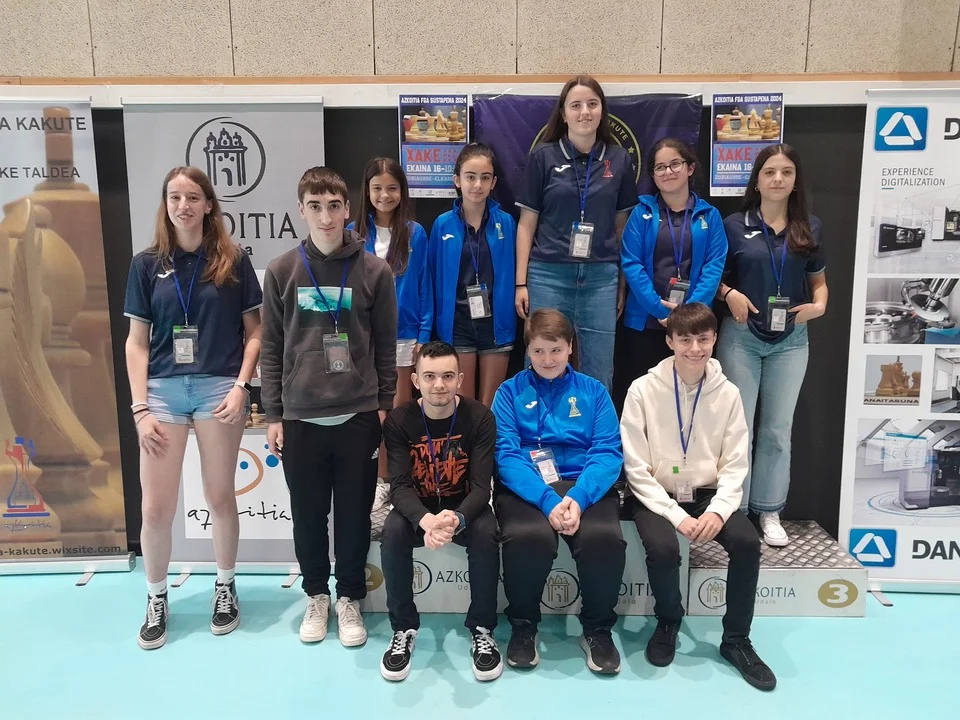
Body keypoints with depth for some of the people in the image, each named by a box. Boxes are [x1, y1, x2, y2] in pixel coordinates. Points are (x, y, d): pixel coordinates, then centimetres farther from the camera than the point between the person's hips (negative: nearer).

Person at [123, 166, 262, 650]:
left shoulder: (233, 261, 2)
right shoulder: (147, 264, 6)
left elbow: (254, 332, 4)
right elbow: (136, 342, 5)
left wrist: (241, 386, -8)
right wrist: (140, 408, -2)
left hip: (219, 387, -1)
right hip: (163, 389, 2)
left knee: (219, 497, 8)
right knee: (155, 506, 4)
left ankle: (225, 587, 29)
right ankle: (156, 600, 24)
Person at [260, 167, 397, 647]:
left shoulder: (375, 271, -2)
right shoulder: (281, 271, 1)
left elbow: (386, 347, 3)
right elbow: (271, 348, 4)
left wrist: (383, 405, 2)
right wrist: (273, 415, 2)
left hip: (358, 417, -1)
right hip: (300, 418, 1)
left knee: (354, 513, 9)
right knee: (308, 514, 12)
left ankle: (350, 597, 28)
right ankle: (316, 594, 33)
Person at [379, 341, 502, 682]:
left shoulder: (480, 418, -15)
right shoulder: (398, 421, -13)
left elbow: (481, 486, -20)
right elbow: (399, 485, -20)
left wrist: (457, 519, -42)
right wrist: (426, 520, -42)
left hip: (465, 506, 0)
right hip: (417, 508, 1)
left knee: (486, 533, -32)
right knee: (392, 531, -30)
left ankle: (482, 629, -11)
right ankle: (404, 628, -10)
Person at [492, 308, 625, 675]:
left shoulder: (594, 391, 11)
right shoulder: (510, 392, 8)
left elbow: (608, 453, 0)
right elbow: (506, 455, -5)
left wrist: (578, 498, -20)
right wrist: (548, 500, -21)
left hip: (584, 485, 1)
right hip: (525, 487, -1)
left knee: (605, 537, -31)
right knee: (528, 537, -34)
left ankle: (598, 629, -1)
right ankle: (523, 625, -3)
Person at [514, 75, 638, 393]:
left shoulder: (619, 159, 7)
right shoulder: (543, 156, 1)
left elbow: (621, 225, 12)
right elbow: (527, 223, 3)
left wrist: (623, 283, 11)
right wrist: (521, 283, -1)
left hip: (601, 276, 2)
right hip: (549, 274, -1)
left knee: (599, 374, 7)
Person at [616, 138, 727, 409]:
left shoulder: (710, 215, 6)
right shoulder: (641, 212, 3)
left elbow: (714, 266, -2)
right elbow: (631, 263, -5)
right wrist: (658, 307, -14)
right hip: (644, 320, -1)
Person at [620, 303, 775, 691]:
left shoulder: (728, 393, -2)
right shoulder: (643, 390, -11)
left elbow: (735, 466, -1)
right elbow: (637, 468, -11)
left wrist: (718, 510, -18)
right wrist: (676, 515, -19)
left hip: (708, 494, 3)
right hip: (655, 494, -2)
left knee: (747, 542, -23)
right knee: (663, 548, -30)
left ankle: (736, 640, 0)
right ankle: (668, 622, 4)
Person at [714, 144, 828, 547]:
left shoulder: (810, 227, 6)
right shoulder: (734, 225, -1)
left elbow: (818, 280, 14)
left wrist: (819, 305, -6)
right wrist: (729, 294, -13)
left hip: (790, 340, 2)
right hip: (741, 336, -2)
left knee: (778, 428, 8)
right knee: (737, 424, 1)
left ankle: (769, 512, 19)